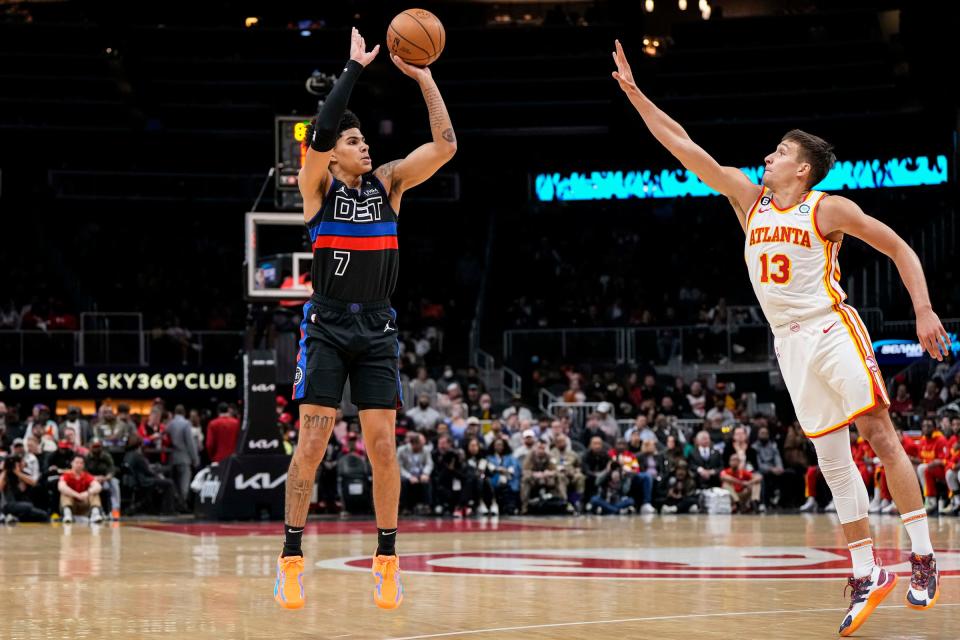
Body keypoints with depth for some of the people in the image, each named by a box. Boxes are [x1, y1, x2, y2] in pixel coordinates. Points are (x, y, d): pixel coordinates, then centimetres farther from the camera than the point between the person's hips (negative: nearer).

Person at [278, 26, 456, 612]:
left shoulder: (388, 182, 7)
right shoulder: (319, 184, -3)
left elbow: (446, 145, -1)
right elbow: (320, 131, -22)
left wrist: (424, 78, -6)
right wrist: (355, 67, -17)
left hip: (377, 328, 3)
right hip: (327, 327, -3)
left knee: (383, 447, 1)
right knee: (312, 444, -6)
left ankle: (387, 558, 10)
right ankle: (291, 559, 0)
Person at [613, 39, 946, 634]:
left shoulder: (829, 209, -5)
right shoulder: (749, 197, 8)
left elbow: (900, 249, -2)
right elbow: (683, 146, 6)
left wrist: (924, 310, -12)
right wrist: (634, 92, 2)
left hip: (832, 330, -5)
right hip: (789, 342, 5)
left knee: (881, 435, -10)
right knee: (833, 458, 3)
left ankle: (923, 559, -8)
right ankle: (866, 575, 5)